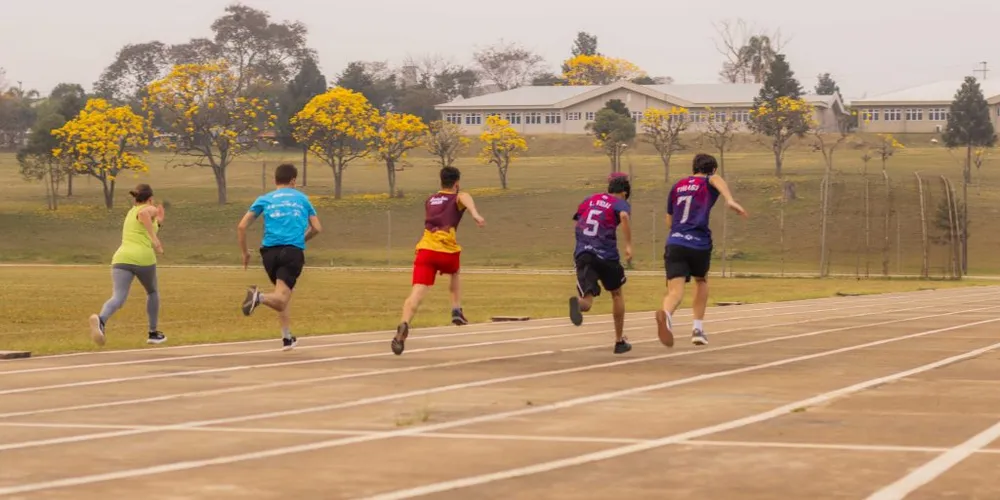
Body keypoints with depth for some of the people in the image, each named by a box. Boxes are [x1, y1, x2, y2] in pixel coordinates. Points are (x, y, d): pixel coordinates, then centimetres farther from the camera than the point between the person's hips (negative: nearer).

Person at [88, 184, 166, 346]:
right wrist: (155, 239, -18)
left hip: (121, 258, 4)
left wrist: (158, 222, 44)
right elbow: (143, 214, -17)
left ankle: (101, 320, -47)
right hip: (143, 258, -4)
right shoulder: (150, 209, 9)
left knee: (118, 298, -15)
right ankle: (153, 333, 32)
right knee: (152, 292, 25)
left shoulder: (131, 213, 31)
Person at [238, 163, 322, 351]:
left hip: (270, 251, 2)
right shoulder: (302, 198, 18)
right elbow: (317, 228, 17)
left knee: (282, 297, 22)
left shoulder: (265, 200, 16)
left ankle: (287, 338, 22)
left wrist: (245, 253, 17)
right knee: (281, 298, -14)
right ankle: (260, 297, -45)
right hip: (294, 251, -2)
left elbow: (241, 227, 6)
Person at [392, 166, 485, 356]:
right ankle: (456, 311, 25)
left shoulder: (429, 201, 26)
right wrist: (475, 214, -36)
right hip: (447, 251, -2)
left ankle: (404, 325, -40)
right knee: (455, 274, 35)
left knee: (417, 292, -14)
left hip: (425, 249, 2)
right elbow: (465, 198, -16)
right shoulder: (458, 197, 11)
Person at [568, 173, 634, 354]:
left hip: (582, 253, 3)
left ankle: (578, 302, -44)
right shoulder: (620, 204, 3)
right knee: (616, 294, 22)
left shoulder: (589, 200, 19)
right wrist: (629, 245, -19)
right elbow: (624, 216, -19)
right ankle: (619, 341, 29)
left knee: (587, 301, -4)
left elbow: (577, 222, 24)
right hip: (606, 254, -3)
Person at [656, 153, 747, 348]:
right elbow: (717, 179, -19)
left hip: (674, 242, 2)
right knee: (701, 281, 27)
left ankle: (666, 314, -46)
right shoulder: (708, 182, 9)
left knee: (675, 290, -12)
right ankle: (698, 328, 21)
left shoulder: (677, 186, 22)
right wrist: (730, 200, -37)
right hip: (699, 243, -2)